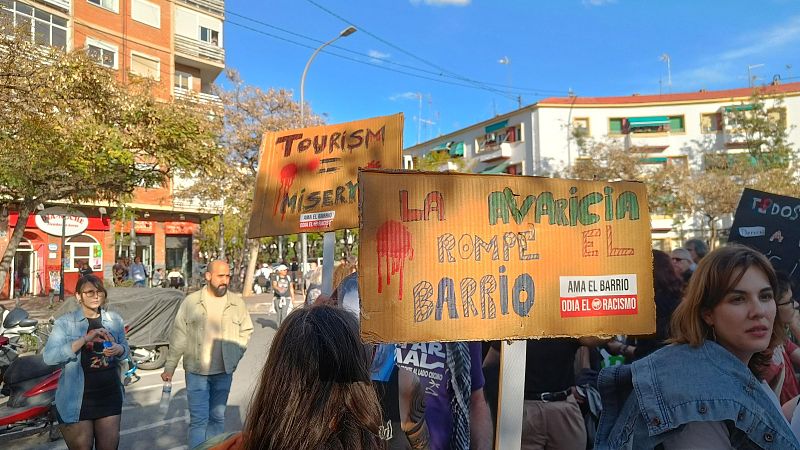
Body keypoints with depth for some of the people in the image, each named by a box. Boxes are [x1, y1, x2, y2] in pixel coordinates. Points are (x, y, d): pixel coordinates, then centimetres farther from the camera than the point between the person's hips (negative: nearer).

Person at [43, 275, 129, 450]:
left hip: (110, 395, 3)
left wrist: (118, 349, -10)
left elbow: (125, 349, 14)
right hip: (77, 398, -3)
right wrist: (85, 339, -26)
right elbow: (49, 356, -17)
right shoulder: (65, 322, -6)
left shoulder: (114, 319, 5)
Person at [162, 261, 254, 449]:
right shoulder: (191, 301, -5)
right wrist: (169, 367, 0)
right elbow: (179, 337, -2)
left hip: (224, 371, 2)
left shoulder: (237, 302, -1)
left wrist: (236, 353, -1)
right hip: (196, 371, -2)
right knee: (198, 419, 0)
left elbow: (246, 331, 9)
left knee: (218, 417, 14)